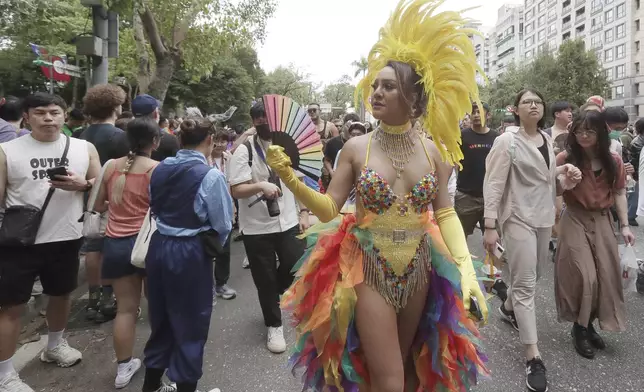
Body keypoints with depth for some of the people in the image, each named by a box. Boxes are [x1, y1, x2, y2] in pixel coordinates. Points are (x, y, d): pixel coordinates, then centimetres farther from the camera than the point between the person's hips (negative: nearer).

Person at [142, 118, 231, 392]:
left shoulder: (160, 169, 2)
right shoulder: (210, 176, -16)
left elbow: (154, 208, 10)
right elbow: (223, 224, -9)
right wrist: (212, 244, 10)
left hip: (158, 247, 7)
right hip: (190, 253, -7)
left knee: (161, 318, 22)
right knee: (190, 323, 11)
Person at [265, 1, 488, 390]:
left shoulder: (433, 150, -1)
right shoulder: (356, 148, -6)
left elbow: (445, 213, 2)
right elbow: (329, 209, -6)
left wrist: (466, 266, -8)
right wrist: (291, 179, -21)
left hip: (419, 271, 3)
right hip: (368, 272, -2)